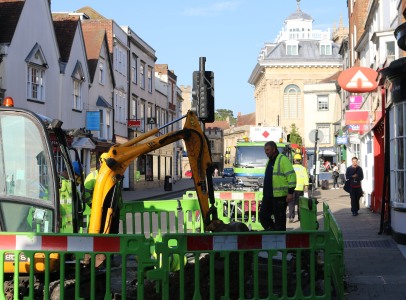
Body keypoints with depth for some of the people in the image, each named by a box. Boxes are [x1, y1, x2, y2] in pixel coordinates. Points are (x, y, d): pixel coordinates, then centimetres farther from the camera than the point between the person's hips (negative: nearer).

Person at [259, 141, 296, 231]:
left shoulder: (283, 160, -10)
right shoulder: (270, 161, 18)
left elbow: (291, 176, -16)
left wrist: (290, 192, -20)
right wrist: (265, 192, 23)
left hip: (280, 196, -9)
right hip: (268, 196, 9)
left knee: (279, 219, -2)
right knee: (263, 216, 7)